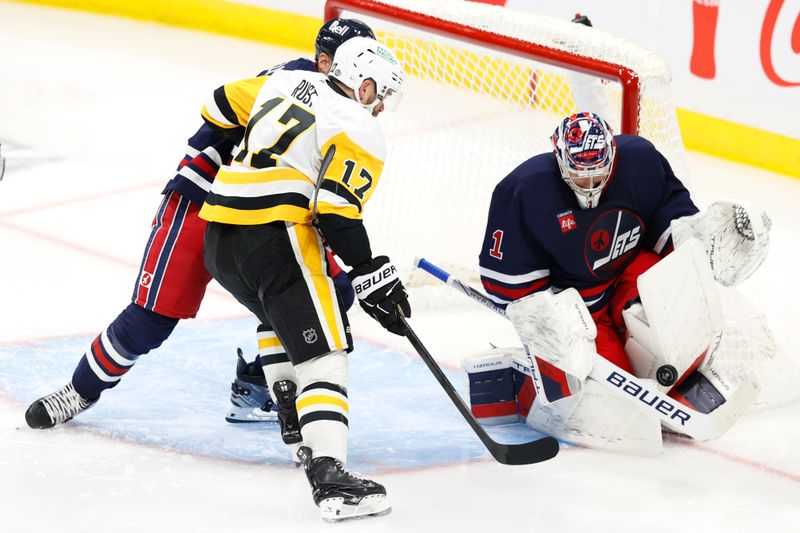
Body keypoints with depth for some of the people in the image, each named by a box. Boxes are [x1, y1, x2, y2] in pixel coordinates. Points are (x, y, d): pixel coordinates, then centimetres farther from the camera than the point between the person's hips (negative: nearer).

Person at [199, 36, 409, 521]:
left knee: (282, 315, 34)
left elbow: (221, 108, 27)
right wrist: (371, 278, -8)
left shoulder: (286, 82, 18)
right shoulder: (361, 131, -2)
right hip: (275, 238, -8)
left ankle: (296, 421, 33)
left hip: (219, 240, 8)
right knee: (322, 349, -13)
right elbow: (337, 213, -13)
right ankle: (328, 474, -28)